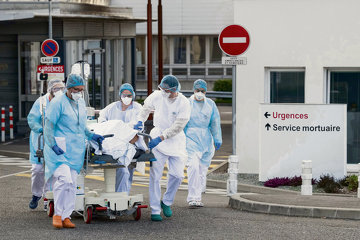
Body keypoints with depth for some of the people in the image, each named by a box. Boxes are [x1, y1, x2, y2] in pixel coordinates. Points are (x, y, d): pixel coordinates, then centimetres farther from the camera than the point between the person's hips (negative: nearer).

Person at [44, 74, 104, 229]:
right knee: (64, 179, -19)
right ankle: (57, 213, -6)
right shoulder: (58, 103, -6)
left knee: (72, 184, 4)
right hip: (60, 148, -7)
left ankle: (66, 217, 8)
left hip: (76, 149, 7)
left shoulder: (81, 103, 16)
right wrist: (53, 145, -19)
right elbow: (49, 126, -9)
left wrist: (91, 136, 11)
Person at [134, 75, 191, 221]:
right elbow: (146, 107, 15)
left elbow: (178, 127, -17)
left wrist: (160, 138, -21)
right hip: (158, 137, 1)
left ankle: (167, 202, 20)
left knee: (177, 174, -5)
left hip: (176, 139, -1)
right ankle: (155, 210, -2)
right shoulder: (157, 96, -7)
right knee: (155, 175, -6)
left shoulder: (183, 103, -15)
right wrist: (140, 121, 0)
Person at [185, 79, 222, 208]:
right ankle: (193, 198, -19)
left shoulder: (210, 104, 11)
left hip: (206, 139, 4)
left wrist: (217, 139, 6)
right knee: (193, 167, -17)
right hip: (191, 138, -3)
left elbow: (215, 122, 13)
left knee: (203, 168, 4)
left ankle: (197, 197, 13)